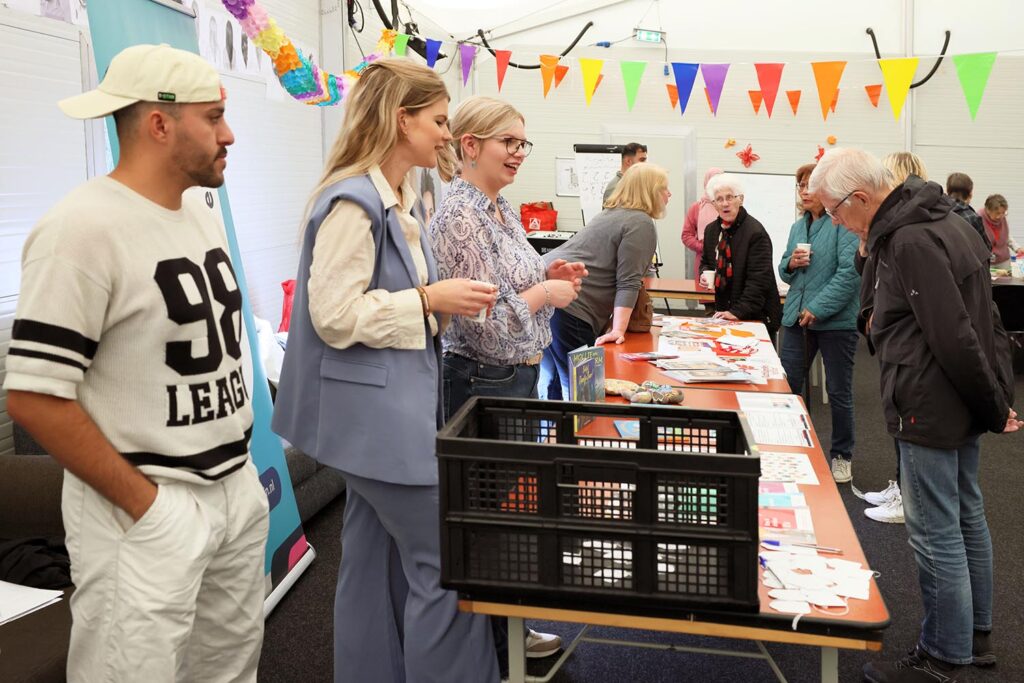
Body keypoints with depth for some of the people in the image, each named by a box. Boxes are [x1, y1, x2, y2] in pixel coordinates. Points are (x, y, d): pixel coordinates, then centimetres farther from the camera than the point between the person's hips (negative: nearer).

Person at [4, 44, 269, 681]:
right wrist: (144, 503, -15)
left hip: (240, 487, 8)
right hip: (152, 508, -7)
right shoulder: (82, 228, -19)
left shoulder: (202, 211, 7)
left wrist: (240, 461, 11)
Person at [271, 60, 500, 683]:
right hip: (376, 412, -10)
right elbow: (335, 316, -21)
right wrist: (430, 299, -17)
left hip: (399, 408, 10)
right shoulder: (353, 201, -17)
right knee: (447, 566, -1)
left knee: (379, 566, 18)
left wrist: (447, 298, 9)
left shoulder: (401, 199, 13)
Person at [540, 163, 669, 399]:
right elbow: (628, 282, -13)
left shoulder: (612, 213, 25)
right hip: (566, 305, -10)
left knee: (551, 379, 13)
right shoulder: (641, 223, -4)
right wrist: (618, 329, -16)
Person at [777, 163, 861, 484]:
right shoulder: (798, 227, 13)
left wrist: (817, 308, -21)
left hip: (836, 321, -6)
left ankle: (842, 456, 24)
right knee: (784, 385, 6)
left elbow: (849, 272, -19)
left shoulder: (844, 223, -10)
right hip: (796, 318, 6)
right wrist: (791, 263, -4)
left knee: (839, 392, 7)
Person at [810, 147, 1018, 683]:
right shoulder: (936, 219, 10)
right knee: (966, 517, 20)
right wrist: (996, 401, 14)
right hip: (961, 399, 11)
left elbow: (955, 340, -24)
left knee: (935, 535, 1)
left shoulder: (911, 241, -23)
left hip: (931, 409, -11)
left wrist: (994, 407, -12)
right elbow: (978, 321, 14)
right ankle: (975, 634, 36)